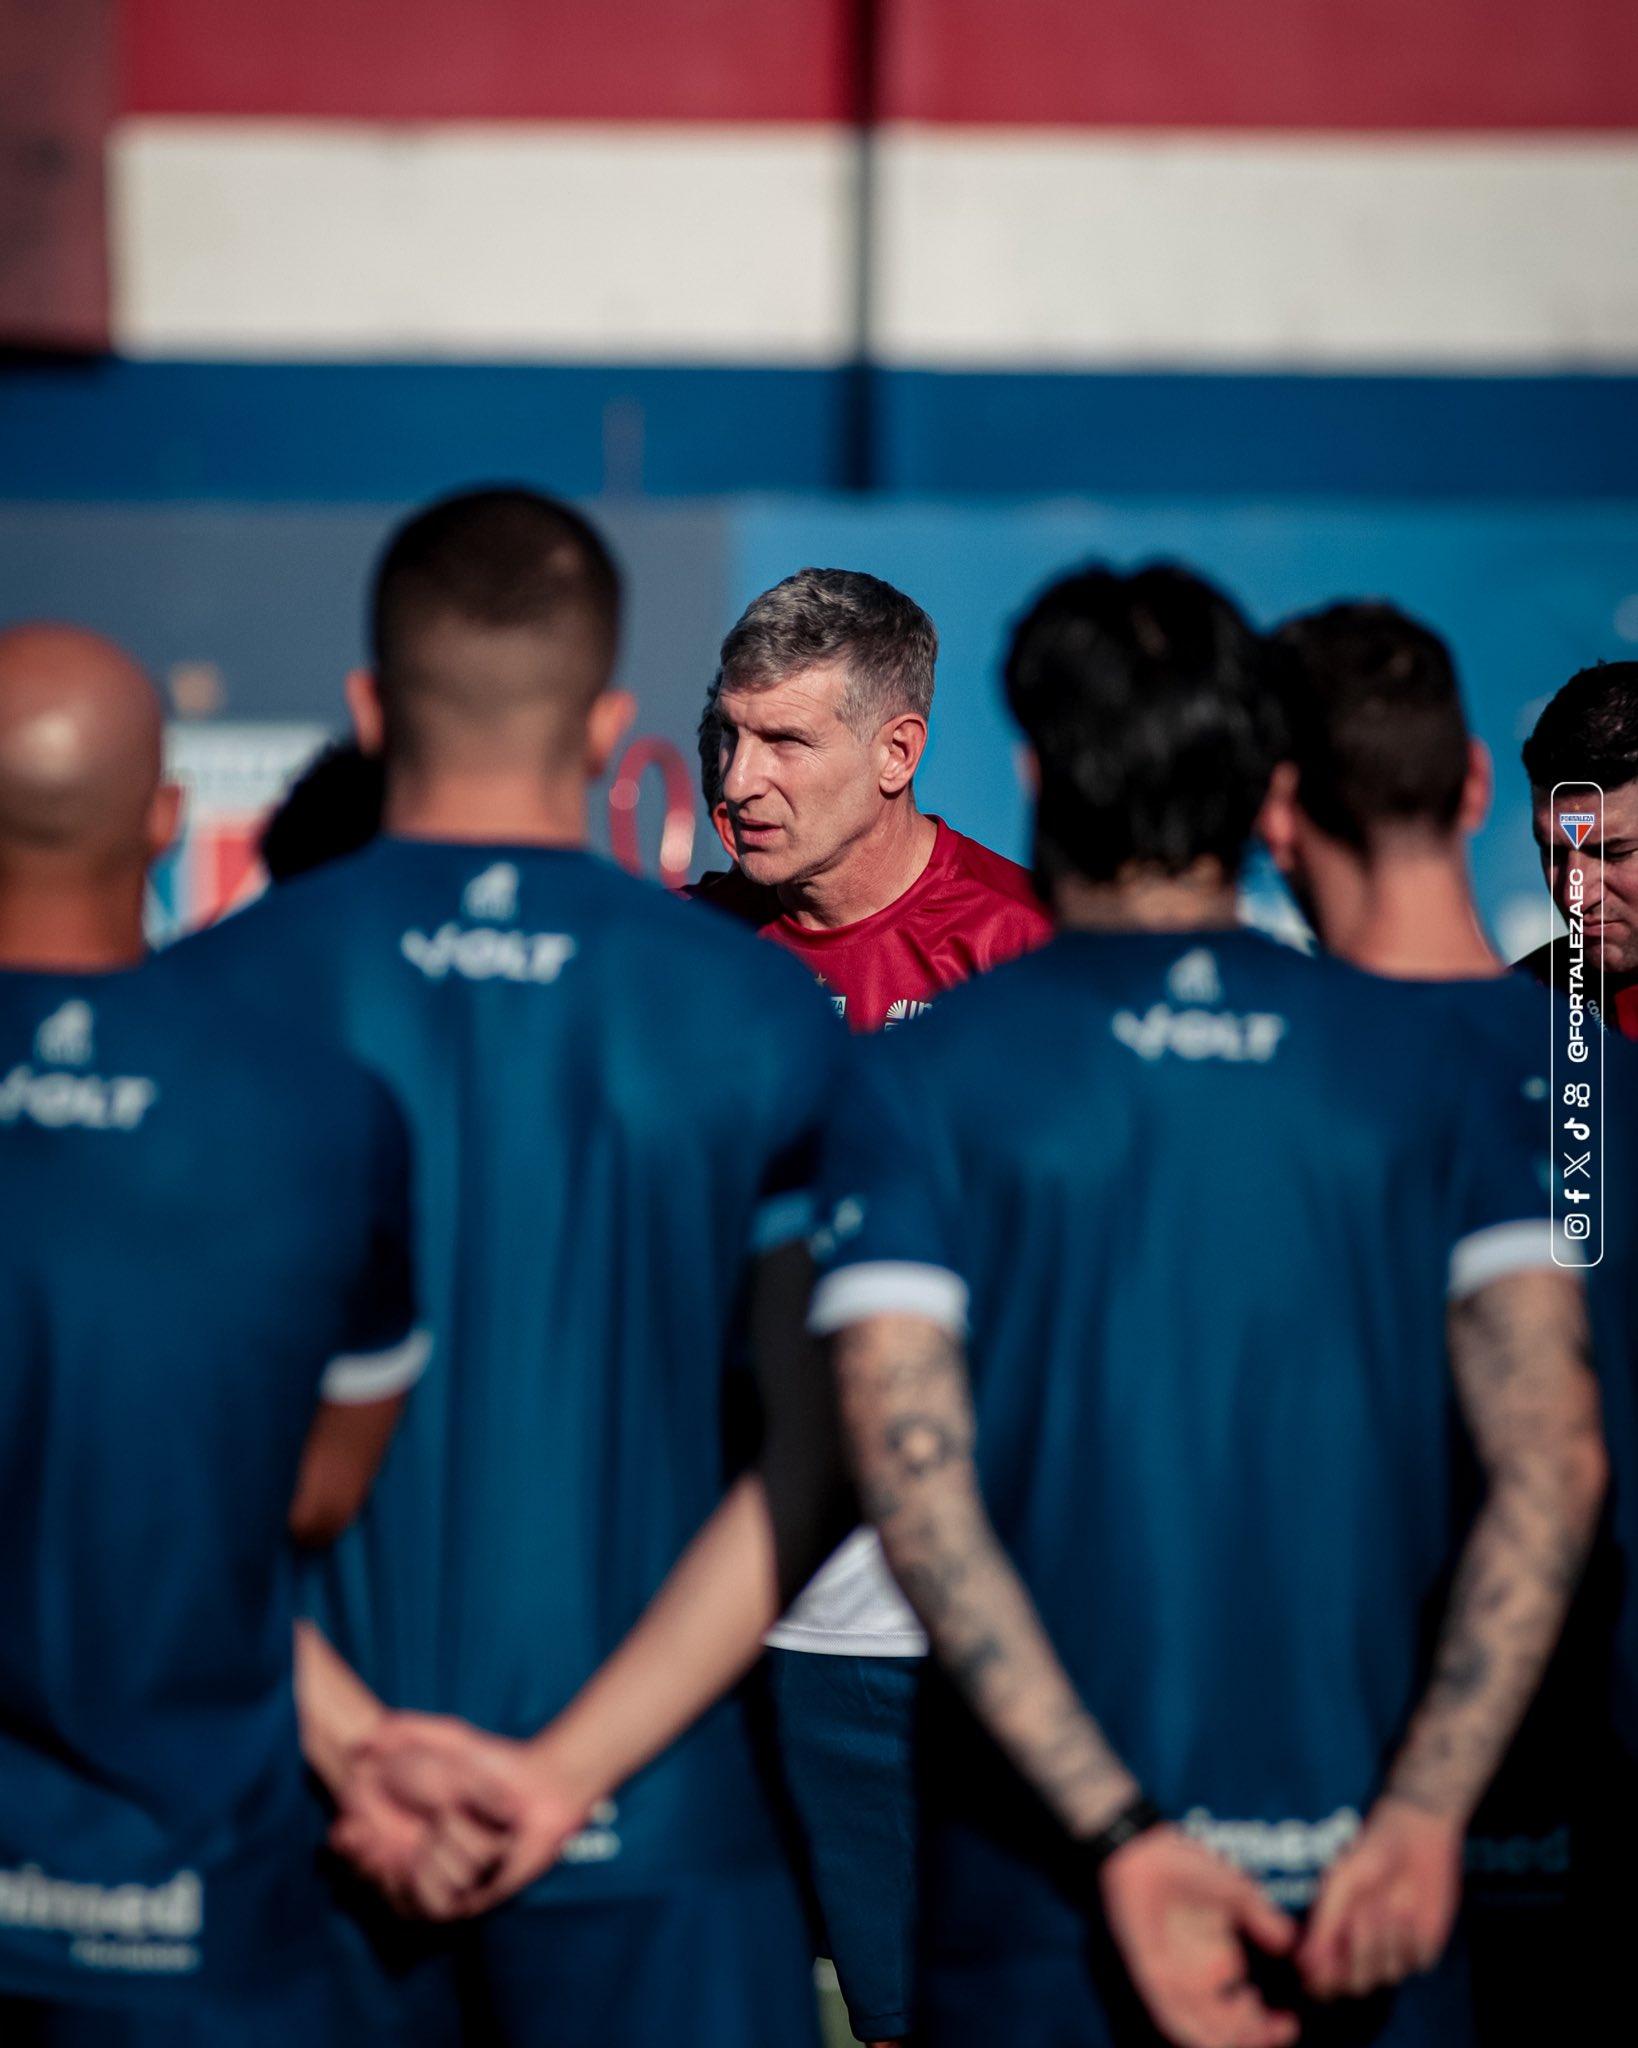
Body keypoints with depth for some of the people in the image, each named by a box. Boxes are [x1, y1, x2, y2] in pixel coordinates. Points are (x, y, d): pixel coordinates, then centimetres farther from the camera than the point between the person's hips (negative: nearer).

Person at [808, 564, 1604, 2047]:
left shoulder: (928, 1079, -2)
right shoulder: (1427, 1068, 3)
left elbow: (913, 1477, -15)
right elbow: (1556, 1456, -8)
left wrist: (1121, 1838, -17)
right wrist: (1425, 1812, -13)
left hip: (1051, 1903, -1)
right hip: (1365, 1898, 2)